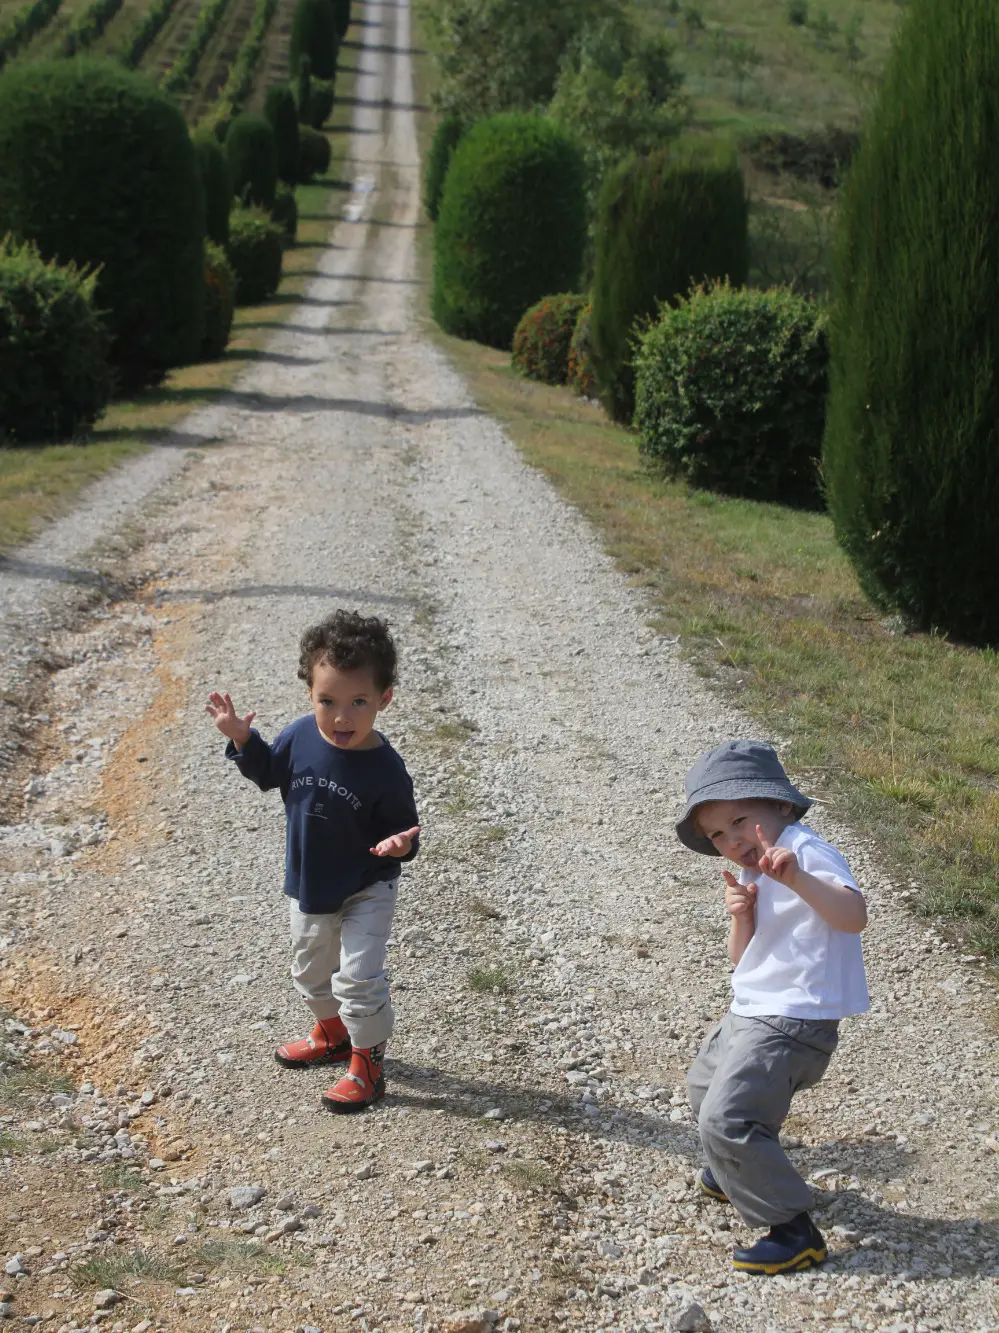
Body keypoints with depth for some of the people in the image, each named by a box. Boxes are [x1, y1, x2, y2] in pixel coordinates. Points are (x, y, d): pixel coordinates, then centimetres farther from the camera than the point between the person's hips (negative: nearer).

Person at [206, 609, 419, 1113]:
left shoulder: (385, 768, -27)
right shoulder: (302, 736, -15)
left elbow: (402, 825, -15)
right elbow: (270, 772, 6)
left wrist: (400, 844, -37)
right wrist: (242, 739, -8)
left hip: (366, 890, -6)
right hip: (308, 884, 6)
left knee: (358, 978, -9)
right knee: (310, 968, 25)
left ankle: (367, 1065, 13)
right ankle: (331, 1035, 50)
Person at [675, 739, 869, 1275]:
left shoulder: (805, 850, -17)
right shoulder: (750, 873, 13)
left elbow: (854, 916, -32)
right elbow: (740, 956, 11)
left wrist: (797, 879, -47)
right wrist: (741, 920, -10)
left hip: (790, 1022, -10)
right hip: (751, 1012, 11)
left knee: (725, 1119, -16)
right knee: (705, 1087, 28)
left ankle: (794, 1231, -6)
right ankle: (738, 1173, 50)